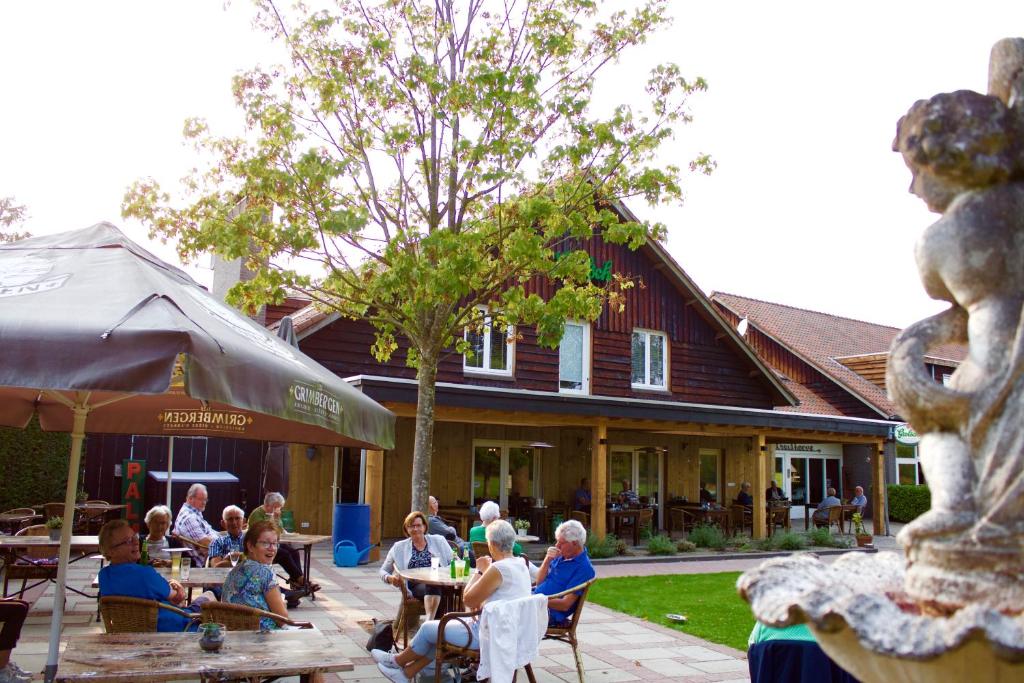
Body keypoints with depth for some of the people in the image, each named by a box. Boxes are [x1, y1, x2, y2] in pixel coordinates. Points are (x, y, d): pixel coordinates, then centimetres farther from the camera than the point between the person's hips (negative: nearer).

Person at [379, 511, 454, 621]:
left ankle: (429, 621, -50)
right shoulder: (400, 547, 17)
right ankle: (430, 621, -53)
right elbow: (383, 571, 22)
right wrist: (389, 578, -1)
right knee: (433, 586, -37)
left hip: (441, 583, 1)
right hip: (416, 587, -1)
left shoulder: (438, 541, 19)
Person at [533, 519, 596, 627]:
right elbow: (539, 582, 11)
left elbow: (565, 605, -16)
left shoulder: (584, 568, -14)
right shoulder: (561, 556, 10)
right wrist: (547, 560, -4)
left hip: (551, 613, -8)